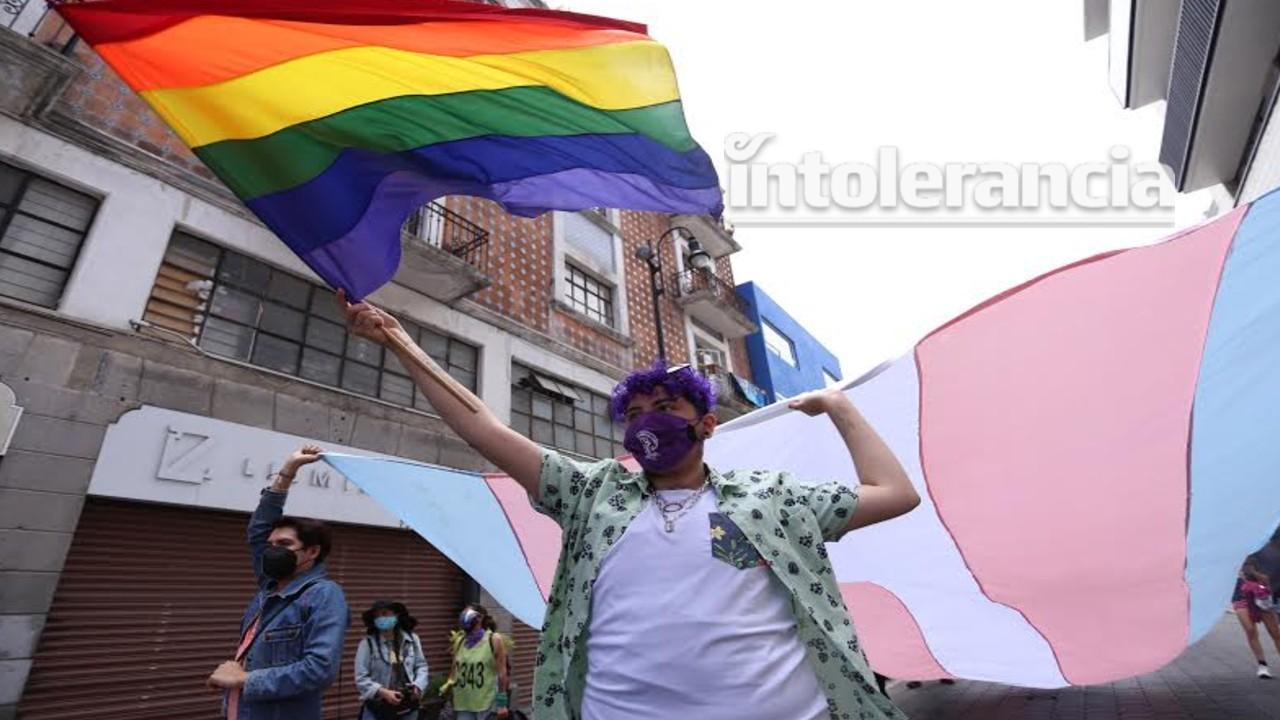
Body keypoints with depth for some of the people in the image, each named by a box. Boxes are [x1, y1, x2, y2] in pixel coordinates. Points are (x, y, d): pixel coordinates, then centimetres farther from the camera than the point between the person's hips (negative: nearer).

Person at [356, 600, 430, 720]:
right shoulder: (367, 644, -12)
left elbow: (421, 666, 6)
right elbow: (361, 679, -11)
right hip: (377, 709, -3)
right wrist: (383, 692, -22)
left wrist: (418, 685, -12)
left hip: (407, 708, 3)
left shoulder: (411, 640, -2)